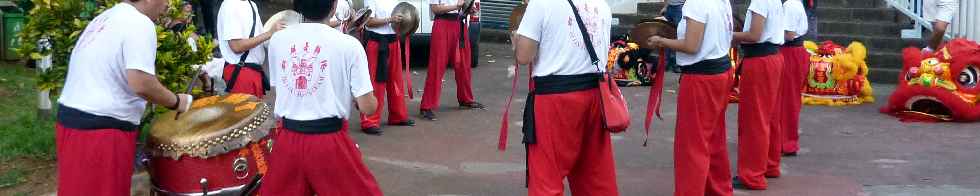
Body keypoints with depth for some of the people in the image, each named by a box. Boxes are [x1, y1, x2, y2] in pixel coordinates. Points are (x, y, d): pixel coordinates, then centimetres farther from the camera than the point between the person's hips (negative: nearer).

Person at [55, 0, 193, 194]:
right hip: (101, 129, -9)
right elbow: (140, 83, -24)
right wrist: (176, 102, -10)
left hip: (71, 118, 9)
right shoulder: (139, 23, -14)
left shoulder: (105, 17, 15)